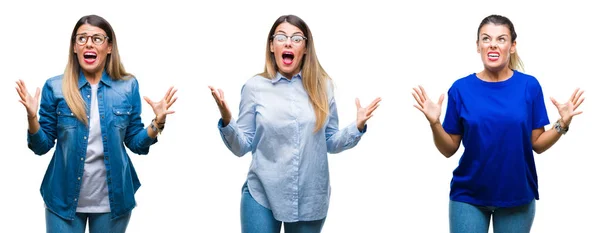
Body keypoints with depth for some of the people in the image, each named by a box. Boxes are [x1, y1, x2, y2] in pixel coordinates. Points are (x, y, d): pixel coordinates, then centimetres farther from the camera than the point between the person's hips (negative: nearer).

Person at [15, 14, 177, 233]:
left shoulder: (128, 86, -1)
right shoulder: (55, 87, -4)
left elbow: (136, 143, 3)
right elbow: (42, 146, -2)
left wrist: (157, 123, -14)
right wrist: (32, 118, -19)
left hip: (113, 198, 1)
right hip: (64, 198, -1)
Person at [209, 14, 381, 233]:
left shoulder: (322, 86, 2)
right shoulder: (255, 86, -2)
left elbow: (331, 143, 8)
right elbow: (242, 146, -2)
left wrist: (357, 127, -8)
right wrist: (226, 120, -19)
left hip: (311, 198, 2)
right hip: (262, 195, -2)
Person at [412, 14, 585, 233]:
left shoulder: (529, 86, -3)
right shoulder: (461, 88, -4)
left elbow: (538, 144, 0)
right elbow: (449, 149, -1)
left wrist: (562, 124, -15)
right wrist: (434, 123, -18)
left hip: (517, 194, 1)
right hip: (468, 196, 0)